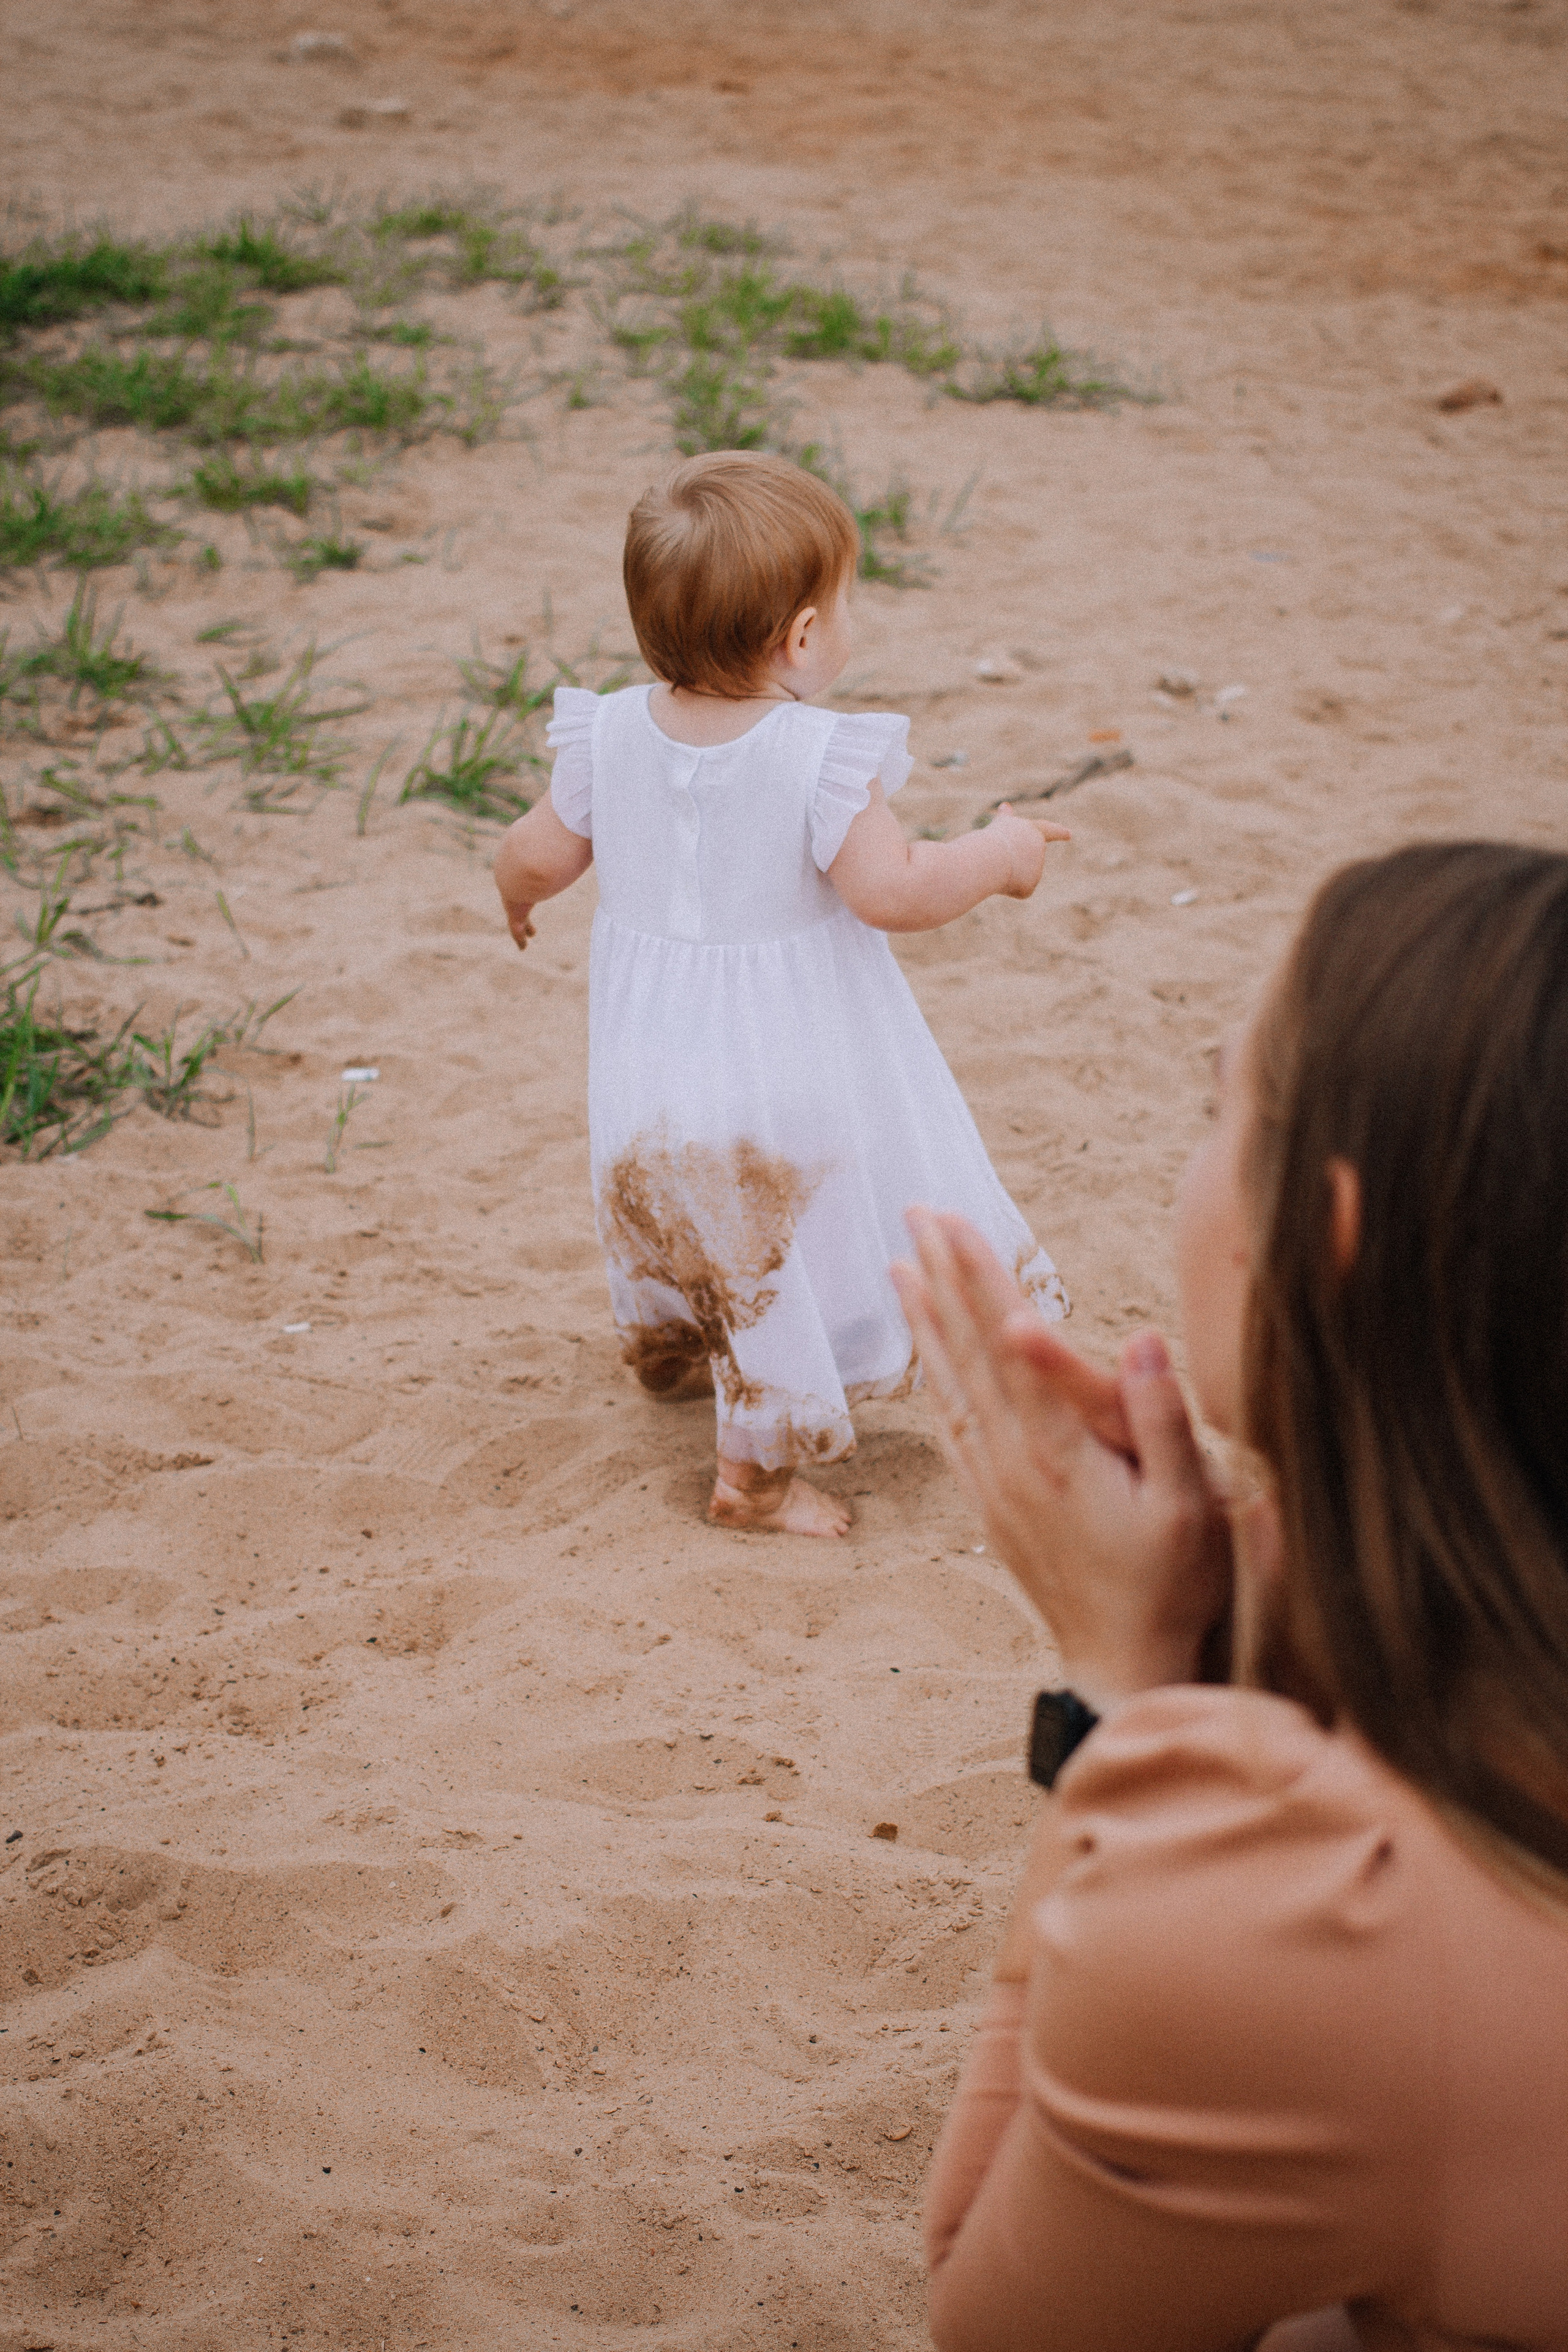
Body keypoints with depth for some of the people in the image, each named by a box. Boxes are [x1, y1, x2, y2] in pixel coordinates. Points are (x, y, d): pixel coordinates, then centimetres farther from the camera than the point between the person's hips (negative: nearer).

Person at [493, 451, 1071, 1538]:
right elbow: (890, 889, -27)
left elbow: (542, 852, 2)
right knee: (789, 1250, 11)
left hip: (649, 1071, 6)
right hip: (790, 1071, -6)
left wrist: (515, 893, 25)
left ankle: (665, 1347, 57)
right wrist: (996, 855, -11)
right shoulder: (821, 755, -24)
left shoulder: (611, 734, -8)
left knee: (677, 1211, 32)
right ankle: (755, 1471, 20)